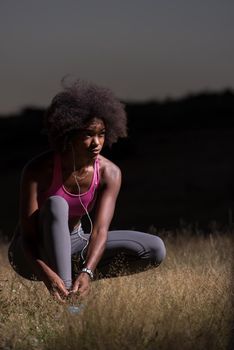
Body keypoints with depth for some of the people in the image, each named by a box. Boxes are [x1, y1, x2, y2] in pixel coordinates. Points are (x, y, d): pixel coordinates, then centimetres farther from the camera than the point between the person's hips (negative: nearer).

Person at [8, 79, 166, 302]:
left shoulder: (109, 174, -15)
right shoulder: (39, 170, -26)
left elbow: (100, 230, -26)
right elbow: (27, 235, -31)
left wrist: (86, 273, -46)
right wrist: (47, 274, -50)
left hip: (70, 247, 4)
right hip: (34, 255, -4)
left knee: (155, 250, -13)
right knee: (56, 205, -37)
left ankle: (76, 277, -6)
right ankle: (64, 297, -41)